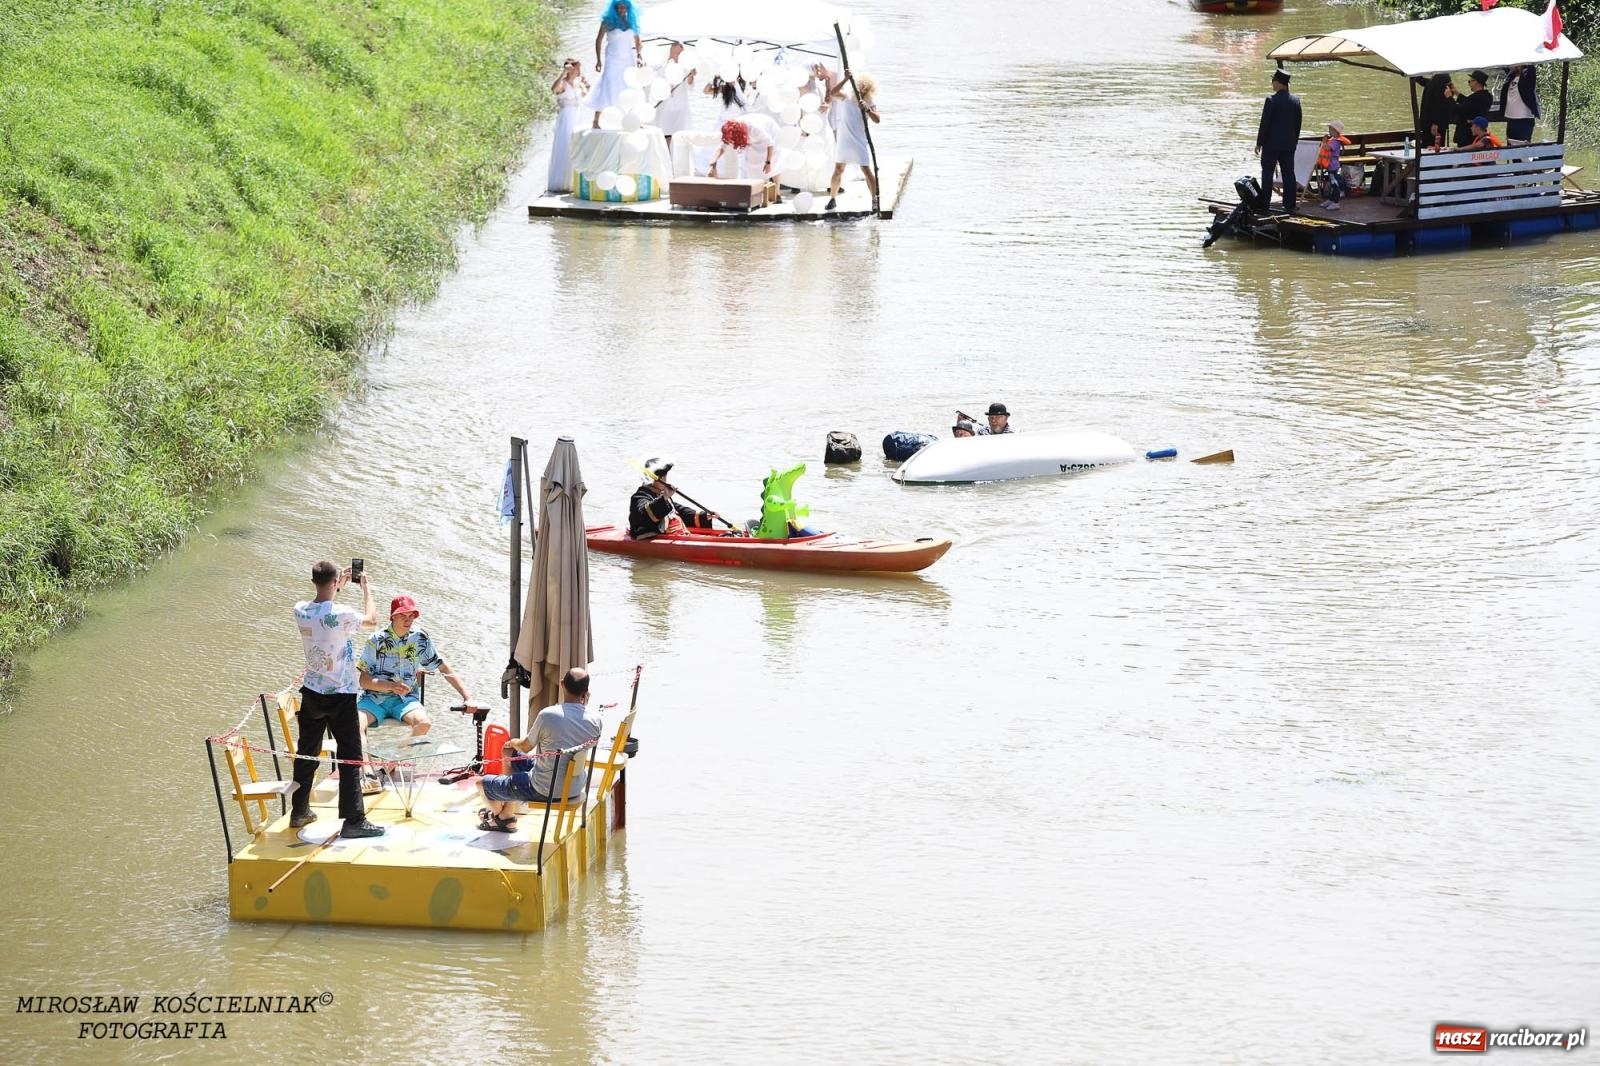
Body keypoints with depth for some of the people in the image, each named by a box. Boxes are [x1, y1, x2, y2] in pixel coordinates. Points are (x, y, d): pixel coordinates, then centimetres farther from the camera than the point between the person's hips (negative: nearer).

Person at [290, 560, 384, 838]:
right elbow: (371, 620, -1)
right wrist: (366, 588, 12)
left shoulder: (301, 611, -5)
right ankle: (353, 820, -2)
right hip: (340, 695, -6)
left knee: (307, 753, 18)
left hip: (312, 693, 6)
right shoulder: (341, 615, -21)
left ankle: (299, 812, 28)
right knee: (350, 758, 0)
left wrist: (340, 585, 27)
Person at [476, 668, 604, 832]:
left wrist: (512, 743, 17)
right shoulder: (595, 720, -13)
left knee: (482, 783, 15)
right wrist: (585, 706, 10)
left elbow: (526, 747, -7)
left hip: (546, 792, -6)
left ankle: (501, 816, 45)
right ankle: (507, 816, 43)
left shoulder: (547, 715, -25)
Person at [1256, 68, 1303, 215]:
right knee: (1289, 175, 7)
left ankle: (1265, 205, 1)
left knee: (1267, 174, 2)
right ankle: (1290, 205, 6)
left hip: (1272, 144, -5)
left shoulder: (1272, 100, -15)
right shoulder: (1295, 100, 3)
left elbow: (1265, 124, -13)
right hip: (1289, 145, 5)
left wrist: (1259, 143, -5)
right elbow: (1298, 124, 10)